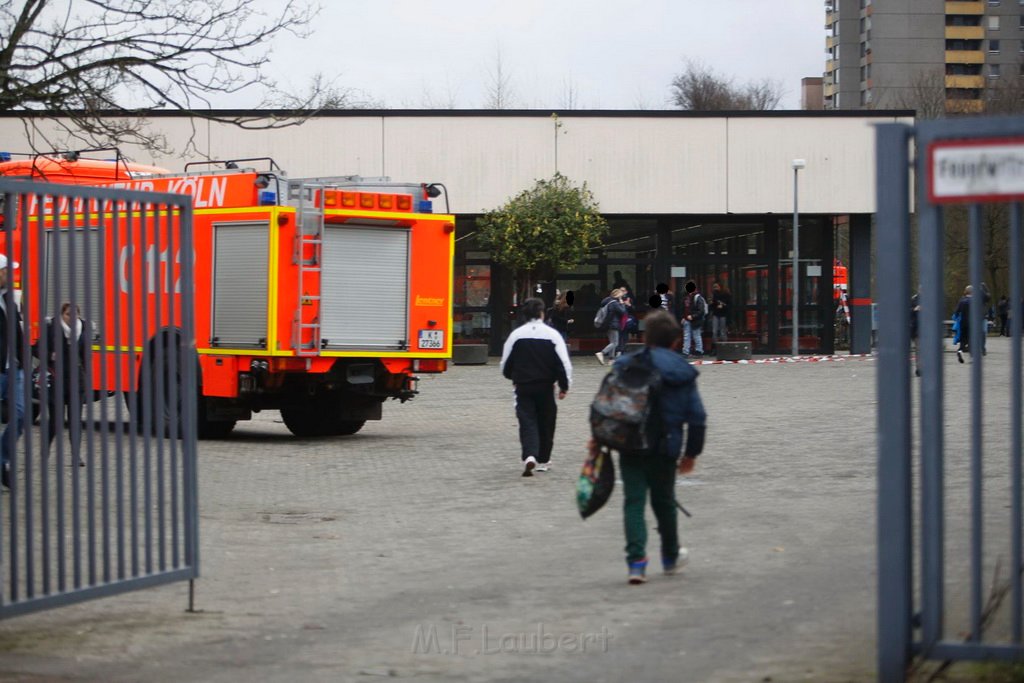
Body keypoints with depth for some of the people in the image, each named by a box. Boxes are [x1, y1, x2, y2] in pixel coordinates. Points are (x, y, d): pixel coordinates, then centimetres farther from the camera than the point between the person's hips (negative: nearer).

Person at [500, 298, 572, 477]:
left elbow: (505, 364, 4)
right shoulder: (552, 334, -5)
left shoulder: (516, 335, -3)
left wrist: (515, 377, 24)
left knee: (527, 422, 0)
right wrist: (564, 386, 5)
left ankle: (529, 455, -23)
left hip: (523, 386, 0)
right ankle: (543, 460, 23)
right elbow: (564, 363, -7)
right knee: (545, 422, 15)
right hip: (545, 386, 0)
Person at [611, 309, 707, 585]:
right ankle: (671, 556, 36)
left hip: (631, 448, -2)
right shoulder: (683, 373, 3)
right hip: (665, 450, 2)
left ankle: (636, 561, -12)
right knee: (663, 501, 19)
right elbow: (697, 416, 4)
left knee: (634, 502, 2)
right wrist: (691, 453, 14)